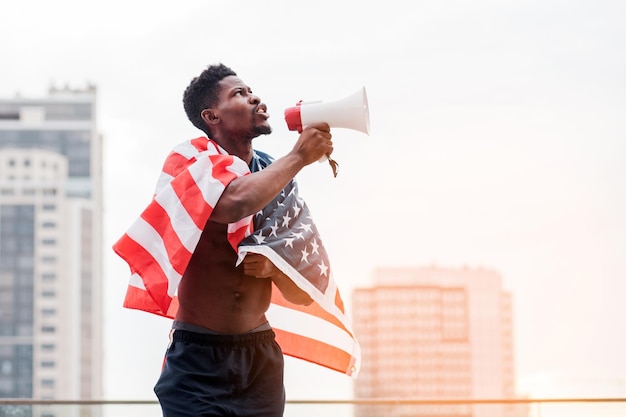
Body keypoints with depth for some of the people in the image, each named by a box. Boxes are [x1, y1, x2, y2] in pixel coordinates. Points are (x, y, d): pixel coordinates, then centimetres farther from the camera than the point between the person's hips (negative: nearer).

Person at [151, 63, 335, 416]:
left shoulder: (278, 176, 6)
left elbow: (303, 295, 8)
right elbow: (235, 204, -32)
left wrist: (272, 267, -13)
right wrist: (299, 156, -19)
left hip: (261, 356, 4)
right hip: (199, 357, -4)